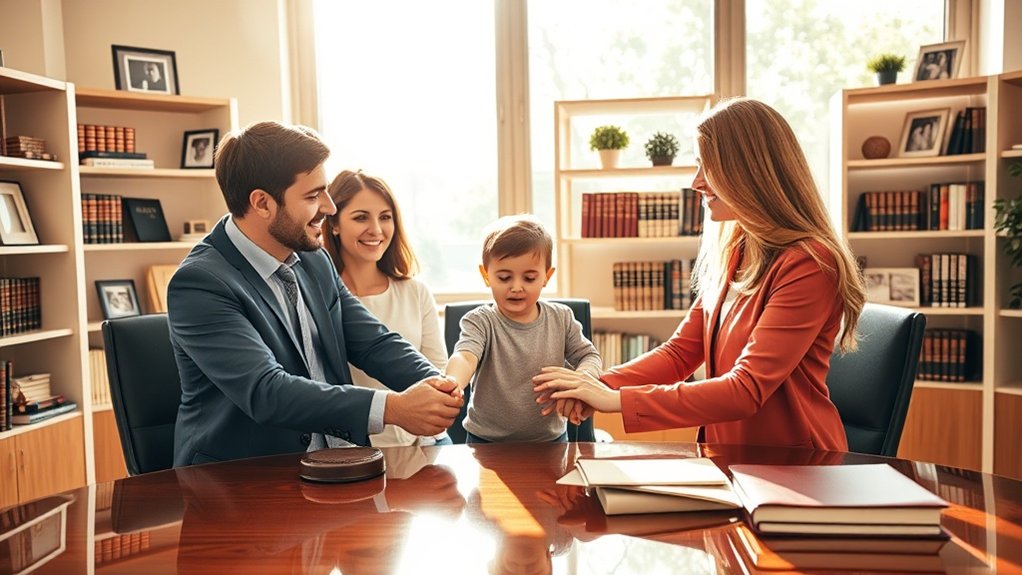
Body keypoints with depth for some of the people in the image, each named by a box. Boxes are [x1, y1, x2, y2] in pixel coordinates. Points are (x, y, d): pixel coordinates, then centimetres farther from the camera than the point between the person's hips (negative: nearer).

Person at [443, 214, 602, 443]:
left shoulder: (561, 318, 2)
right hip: (487, 441, -3)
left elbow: (589, 356, 9)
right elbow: (465, 356, -26)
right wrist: (453, 382, -50)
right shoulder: (480, 321, -9)